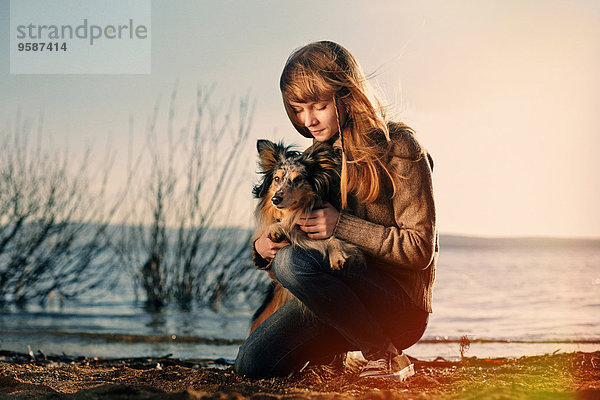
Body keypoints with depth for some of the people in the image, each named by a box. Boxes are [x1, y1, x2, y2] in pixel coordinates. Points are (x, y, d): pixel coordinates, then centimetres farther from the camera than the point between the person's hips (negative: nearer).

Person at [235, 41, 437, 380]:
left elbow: (420, 249, -13)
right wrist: (262, 247, -9)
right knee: (252, 364, -13)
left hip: (403, 307, -6)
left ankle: (386, 358, -18)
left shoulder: (398, 148, -10)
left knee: (293, 261, -30)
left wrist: (343, 225, -22)